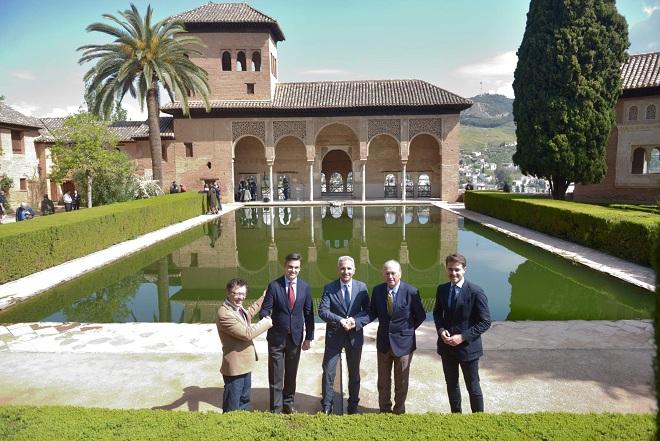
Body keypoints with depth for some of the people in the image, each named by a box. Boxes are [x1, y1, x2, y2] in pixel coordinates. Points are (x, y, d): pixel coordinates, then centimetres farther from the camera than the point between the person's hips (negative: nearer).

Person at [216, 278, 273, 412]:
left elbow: (250, 312, 29)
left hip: (245, 364, 10)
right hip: (234, 366, -10)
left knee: (245, 400, 25)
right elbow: (247, 334, -27)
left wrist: (264, 297, 32)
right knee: (232, 409, 5)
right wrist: (266, 322, -15)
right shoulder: (224, 313, -26)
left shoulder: (239, 308, 4)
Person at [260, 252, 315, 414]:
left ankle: (288, 404, 33)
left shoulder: (305, 287, -1)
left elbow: (309, 313, 3)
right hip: (277, 337, -2)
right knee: (276, 375, 5)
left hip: (296, 337, 2)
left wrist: (309, 337, 2)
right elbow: (265, 309, -7)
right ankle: (276, 408, 19)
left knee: (291, 373, 15)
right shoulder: (274, 285, -9)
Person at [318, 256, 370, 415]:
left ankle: (353, 406, 34)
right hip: (334, 335, -1)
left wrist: (356, 321, -20)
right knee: (328, 372, 3)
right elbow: (322, 311, -12)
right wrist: (340, 320, -26)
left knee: (354, 373, 16)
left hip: (355, 335, 2)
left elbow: (369, 312, -2)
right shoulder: (329, 288, -6)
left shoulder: (362, 287, -2)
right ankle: (326, 407, 21)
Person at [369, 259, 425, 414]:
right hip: (383, 342, 3)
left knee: (401, 382, 15)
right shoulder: (377, 290, -6)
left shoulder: (411, 292, -16)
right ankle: (384, 410, 38)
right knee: (383, 381, 18)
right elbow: (373, 312, 5)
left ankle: (399, 411, 36)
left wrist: (407, 330, 2)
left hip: (403, 342, -3)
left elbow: (421, 316, -3)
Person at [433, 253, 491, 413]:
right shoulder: (442, 289, -1)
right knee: (451, 384, 20)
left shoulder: (476, 292, -17)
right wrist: (441, 329, -8)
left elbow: (485, 322, -14)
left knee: (473, 387, 11)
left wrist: (463, 337, -21)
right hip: (446, 346, 5)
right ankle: (455, 415, 40)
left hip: (468, 347, -5)